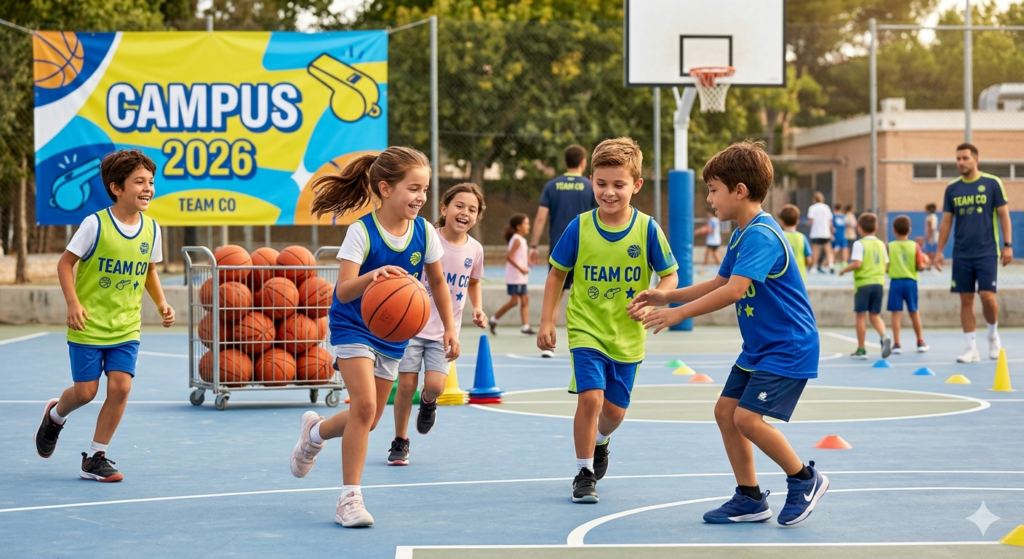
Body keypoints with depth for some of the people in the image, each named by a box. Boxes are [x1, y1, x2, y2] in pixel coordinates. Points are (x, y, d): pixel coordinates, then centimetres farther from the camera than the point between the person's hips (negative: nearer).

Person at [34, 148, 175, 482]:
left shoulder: (151, 229, 0)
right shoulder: (96, 224, -14)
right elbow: (66, 263, -7)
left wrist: (161, 304, 2)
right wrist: (73, 303, -18)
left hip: (127, 328, 4)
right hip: (89, 326, -4)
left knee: (120, 387, -8)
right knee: (86, 391, 0)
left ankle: (95, 459, 6)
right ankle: (55, 415, 37)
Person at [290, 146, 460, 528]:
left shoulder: (424, 232, -8)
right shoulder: (362, 232, -22)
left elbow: (437, 281, 10)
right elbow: (344, 291, -31)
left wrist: (449, 326, 7)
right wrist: (373, 275, -49)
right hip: (354, 327, -5)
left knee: (368, 419, 9)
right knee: (365, 406, -21)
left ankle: (315, 431, 42)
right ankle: (350, 497, -11)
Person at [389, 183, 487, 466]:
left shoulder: (474, 249, -1)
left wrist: (478, 309, 4)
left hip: (445, 331, 2)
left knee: (434, 385, -13)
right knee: (406, 384, -3)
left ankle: (428, 402, 26)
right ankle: (400, 442, 18)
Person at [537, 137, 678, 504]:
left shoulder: (647, 229, -9)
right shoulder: (579, 228, -9)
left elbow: (670, 276, -1)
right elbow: (557, 274, 3)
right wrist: (547, 322, 0)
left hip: (627, 336, 2)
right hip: (586, 329, -2)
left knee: (615, 410, 10)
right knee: (590, 396, -18)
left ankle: (599, 441, 47)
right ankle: (584, 474, -1)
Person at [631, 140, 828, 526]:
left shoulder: (761, 235, -22)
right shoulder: (741, 235, 10)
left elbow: (734, 291, -32)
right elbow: (719, 284, 21)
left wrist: (678, 313, -28)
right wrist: (667, 296, 11)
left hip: (788, 347, -10)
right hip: (758, 347, 10)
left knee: (748, 417, -17)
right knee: (725, 410, 5)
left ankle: (805, 480, 2)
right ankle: (750, 498, 13)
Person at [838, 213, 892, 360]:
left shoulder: (859, 244, -8)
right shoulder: (881, 244, 9)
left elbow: (857, 264, -18)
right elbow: (886, 265, 10)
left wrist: (844, 270, -2)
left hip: (863, 283, -5)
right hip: (878, 283, 5)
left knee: (861, 315, 3)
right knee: (875, 315, 13)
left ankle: (861, 350, 6)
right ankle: (885, 336, -15)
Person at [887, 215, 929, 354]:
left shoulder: (890, 246, -3)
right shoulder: (915, 246, -2)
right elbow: (920, 265, -5)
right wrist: (925, 261, 17)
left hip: (895, 281, -1)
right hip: (910, 281, 1)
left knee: (896, 313, 0)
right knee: (914, 312, 13)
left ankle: (896, 344, -4)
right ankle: (921, 342, 22)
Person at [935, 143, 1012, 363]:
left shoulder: (992, 183, -2)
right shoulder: (952, 189, 6)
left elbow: (1003, 215, 0)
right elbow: (946, 221, 11)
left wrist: (1007, 245, -6)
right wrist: (939, 250, 5)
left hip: (987, 252, -3)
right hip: (961, 254, 3)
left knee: (987, 296, -11)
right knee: (966, 299, 2)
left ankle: (993, 335, 17)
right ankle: (972, 348, 7)